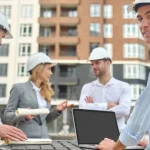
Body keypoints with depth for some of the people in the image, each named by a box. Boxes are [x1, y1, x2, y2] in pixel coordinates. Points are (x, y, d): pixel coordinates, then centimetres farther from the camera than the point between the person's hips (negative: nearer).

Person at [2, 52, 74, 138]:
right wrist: (23, 115, -19)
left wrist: (57, 110, 3)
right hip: (25, 138, -5)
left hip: (44, 138, 5)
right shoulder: (19, 88, -1)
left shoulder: (45, 91, 13)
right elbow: (6, 117, -2)